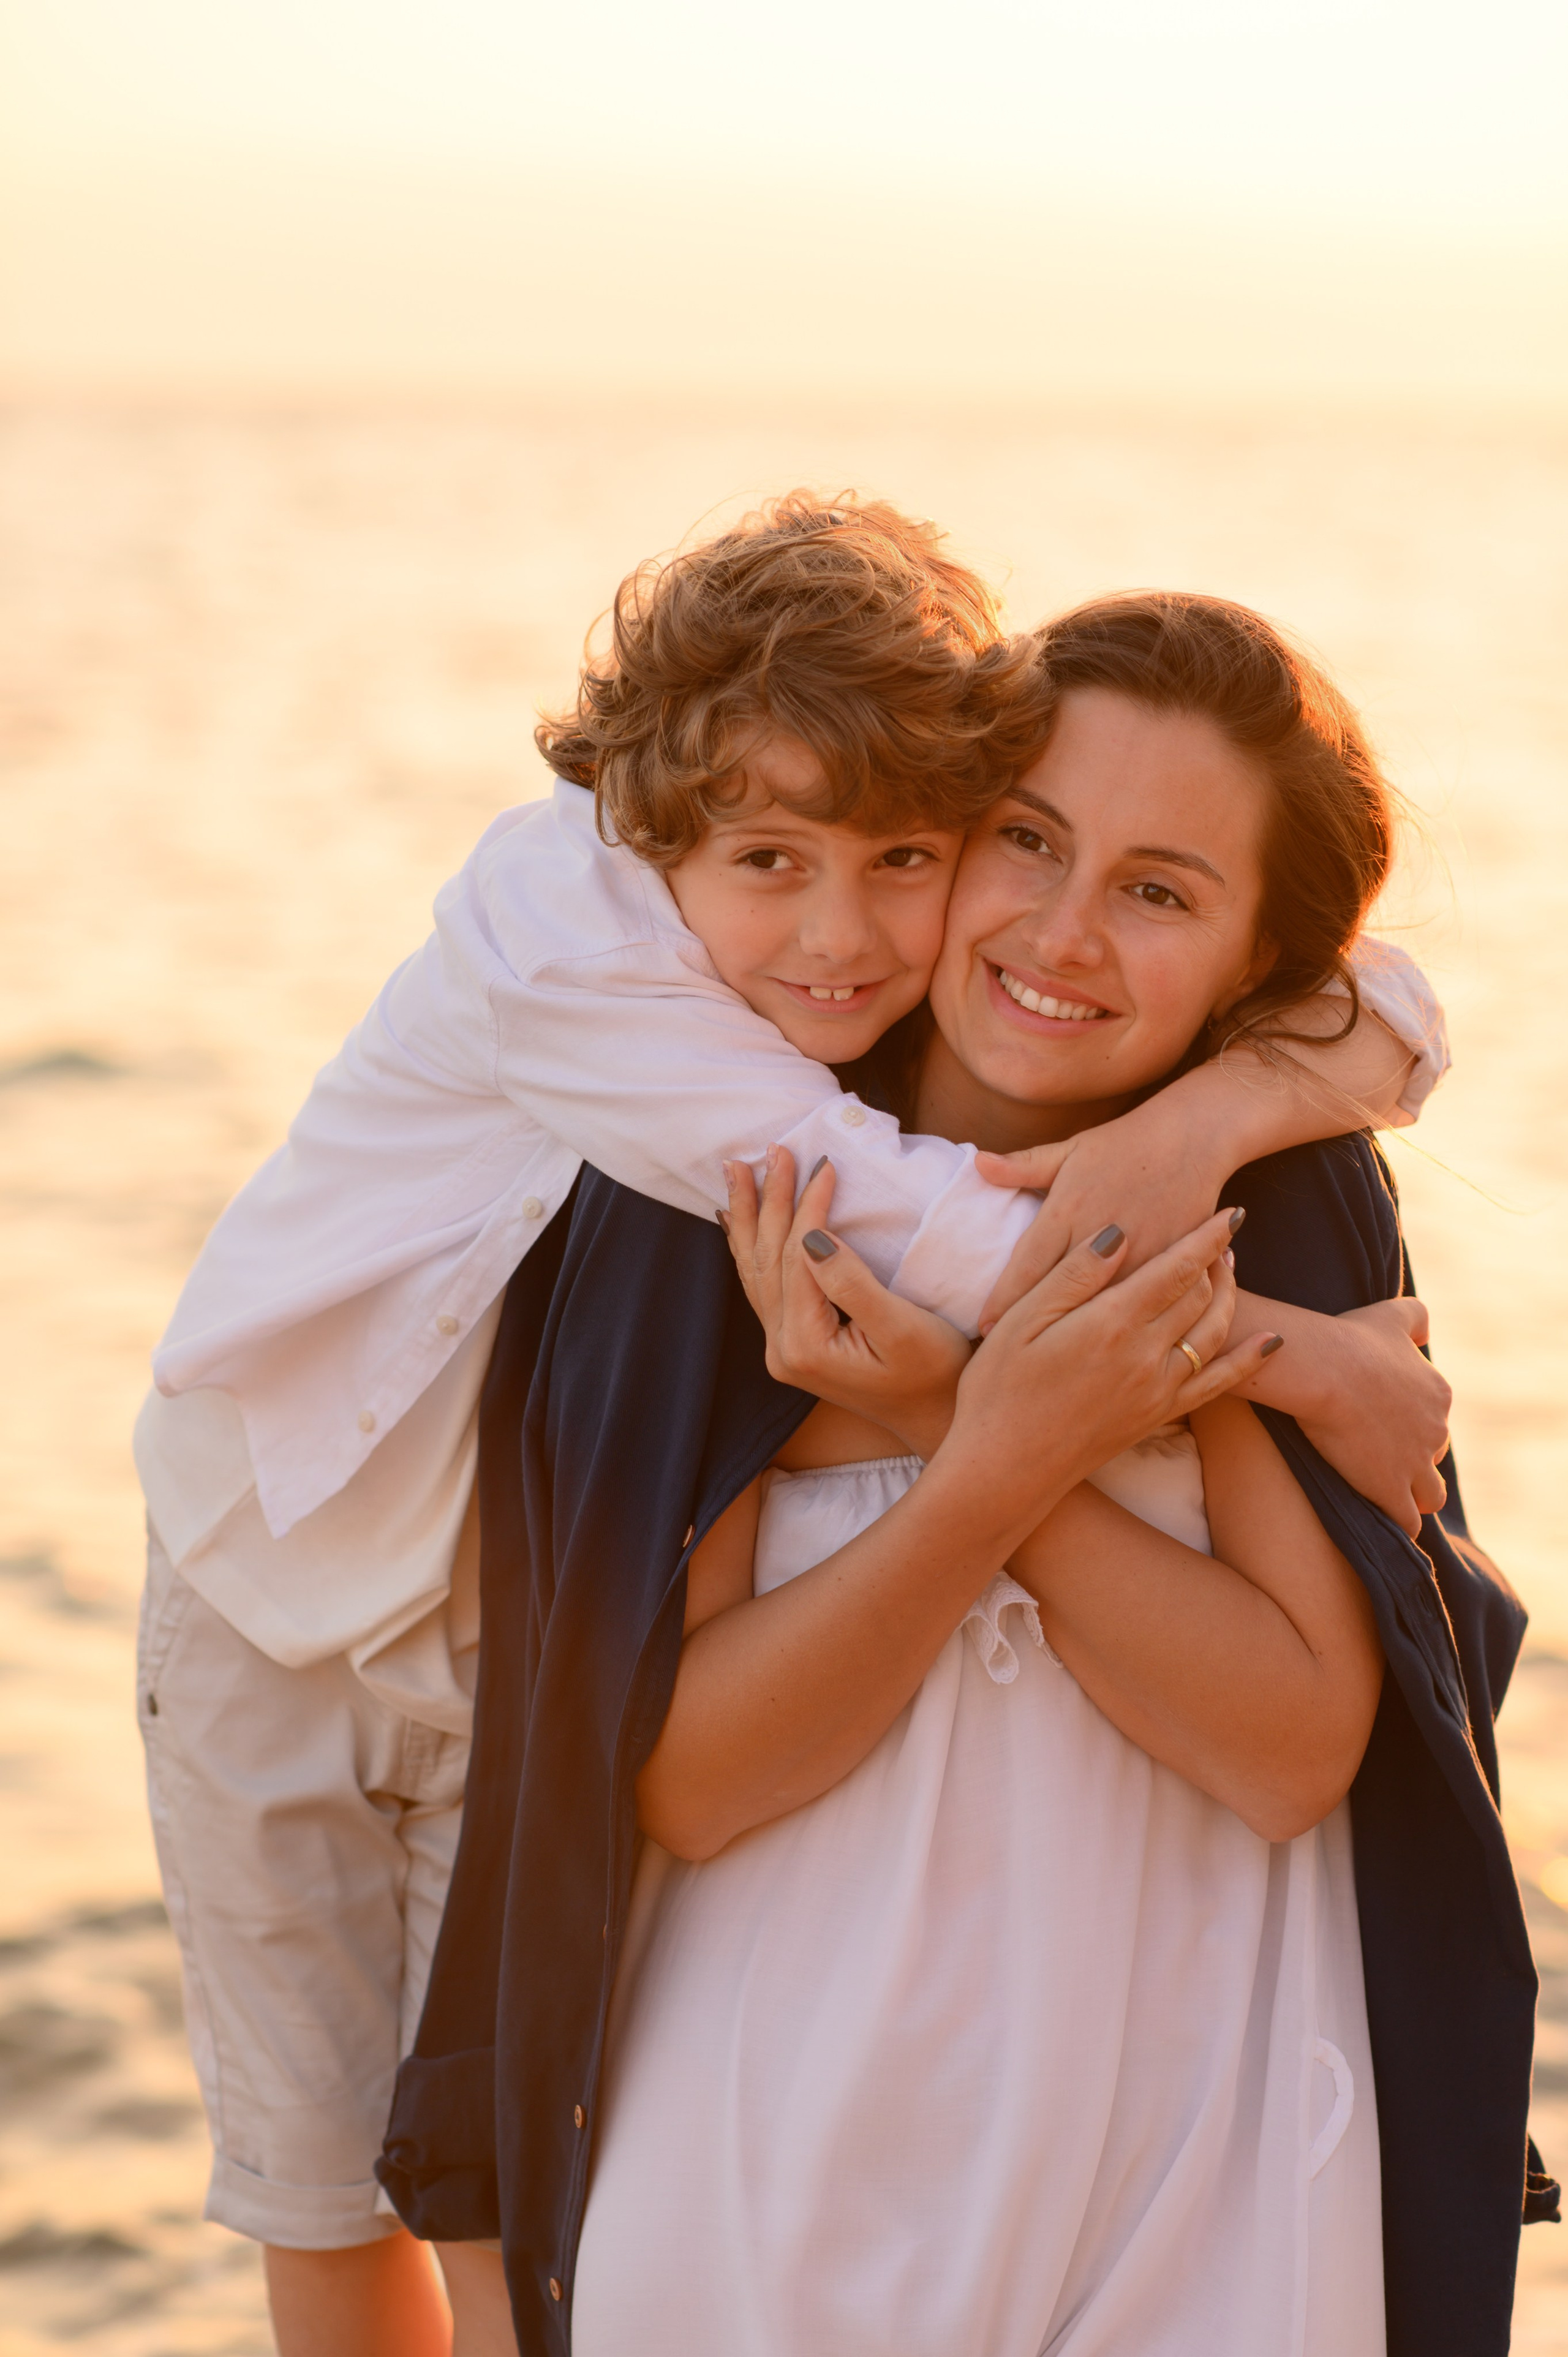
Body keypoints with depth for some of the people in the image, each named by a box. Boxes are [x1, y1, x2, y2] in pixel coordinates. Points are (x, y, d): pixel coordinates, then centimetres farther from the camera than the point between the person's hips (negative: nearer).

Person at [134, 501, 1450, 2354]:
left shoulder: (964, 971, -18)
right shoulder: (558, 923, -33)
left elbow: (1386, 1000, -17)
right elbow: (930, 1236, -42)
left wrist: (1245, 1092, -40)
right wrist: (1302, 1359, -39)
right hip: (276, 1593, -2)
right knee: (320, 2200, 11)